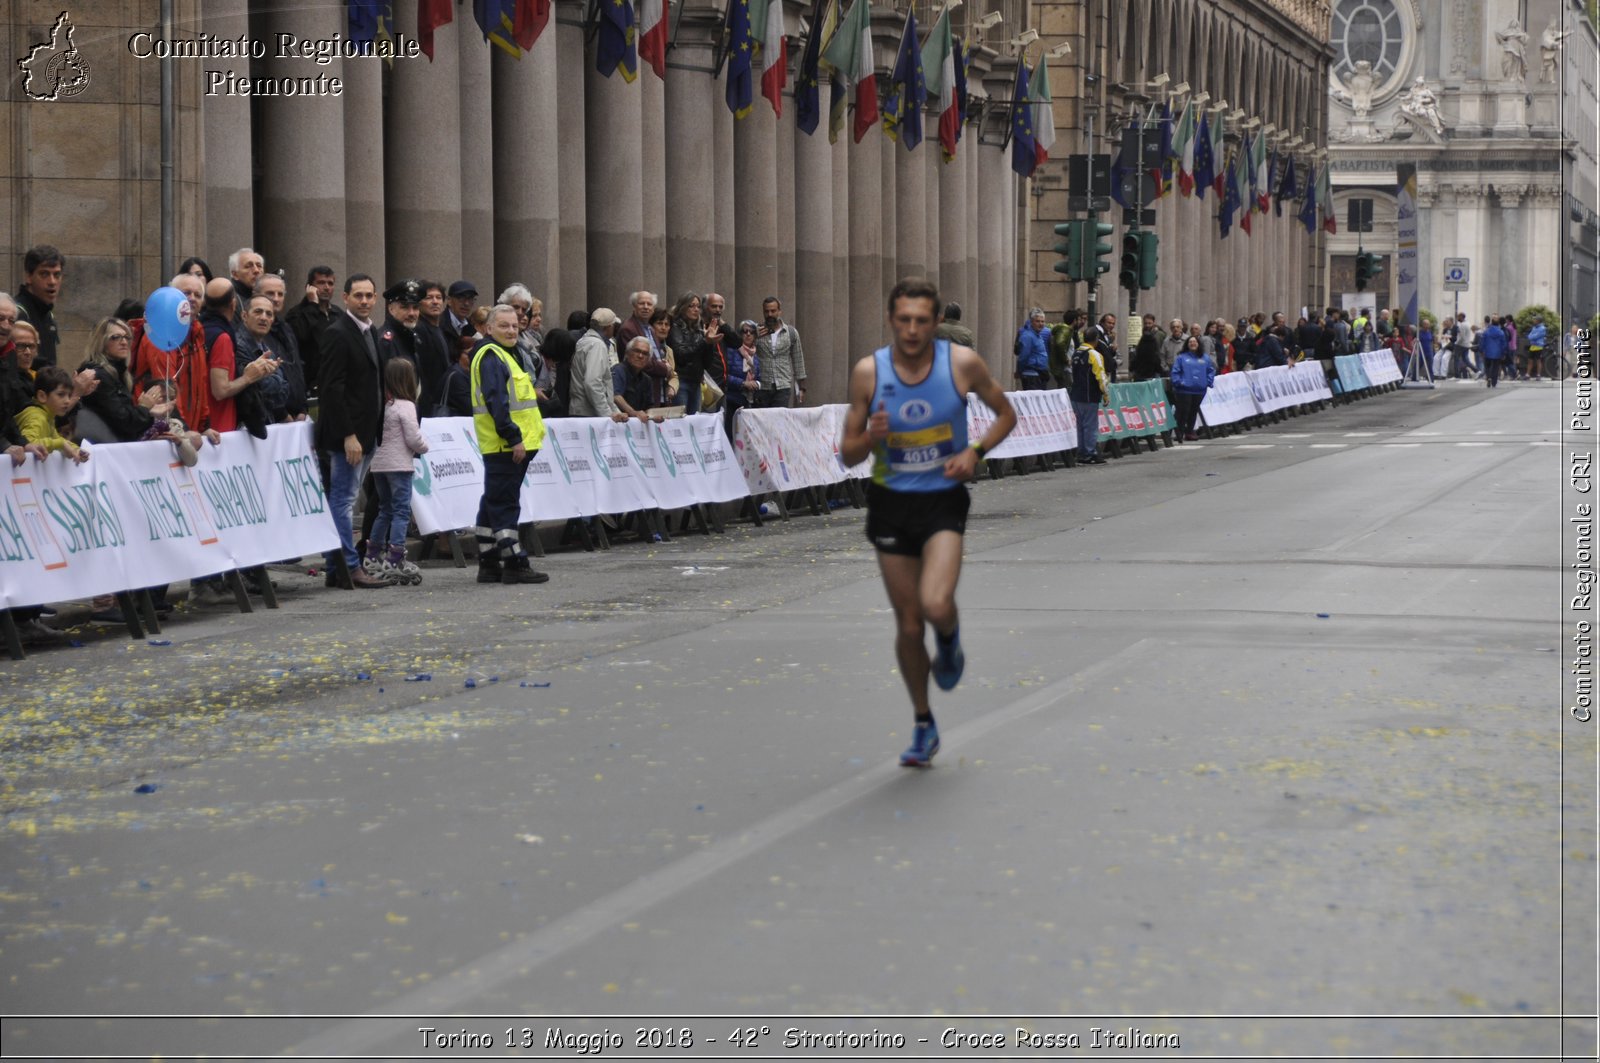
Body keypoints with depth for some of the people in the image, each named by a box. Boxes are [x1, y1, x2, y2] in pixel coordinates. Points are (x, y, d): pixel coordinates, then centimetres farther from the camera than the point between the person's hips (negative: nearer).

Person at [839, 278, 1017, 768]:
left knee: (935, 605, -24)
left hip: (944, 501, -2)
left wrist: (975, 452, -11)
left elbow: (1006, 414, 6)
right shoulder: (868, 372, -7)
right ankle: (923, 725, 27)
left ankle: (949, 640, 14)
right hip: (891, 503, 2)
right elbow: (848, 454, 0)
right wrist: (870, 438, -23)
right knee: (908, 625, 7)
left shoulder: (962, 363, -10)